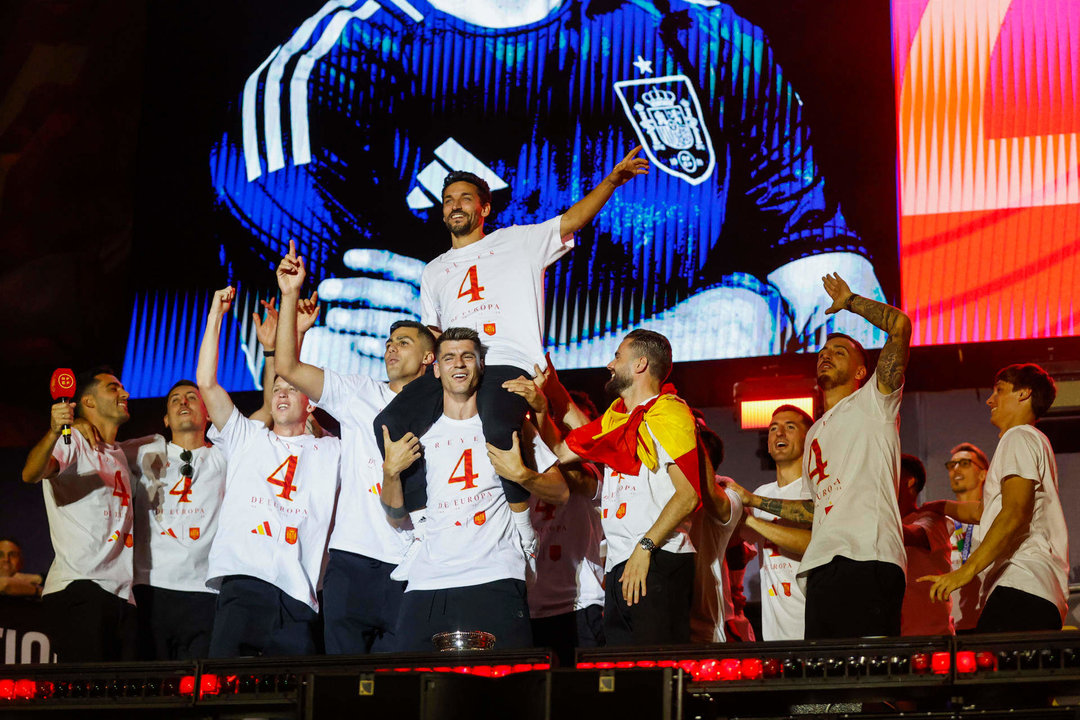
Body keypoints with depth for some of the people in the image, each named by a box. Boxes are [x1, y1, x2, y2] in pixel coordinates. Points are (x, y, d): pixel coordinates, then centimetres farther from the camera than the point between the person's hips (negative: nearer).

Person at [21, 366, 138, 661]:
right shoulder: (73, 442, 3)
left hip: (121, 593, 8)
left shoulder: (118, 455, 27)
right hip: (79, 585, -8)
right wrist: (54, 433, -37)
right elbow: (31, 474, -21)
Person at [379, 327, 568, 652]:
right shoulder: (420, 434, 16)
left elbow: (560, 493, 11)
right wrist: (391, 471, -1)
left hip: (496, 580, -2)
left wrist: (520, 474, -6)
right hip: (427, 586, 2)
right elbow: (398, 519, 14)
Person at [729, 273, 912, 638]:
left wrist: (849, 301, 15)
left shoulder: (871, 403, 11)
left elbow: (900, 325, -1)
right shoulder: (815, 434, 32)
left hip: (867, 557, -7)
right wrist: (754, 501, 33)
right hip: (822, 566, 7)